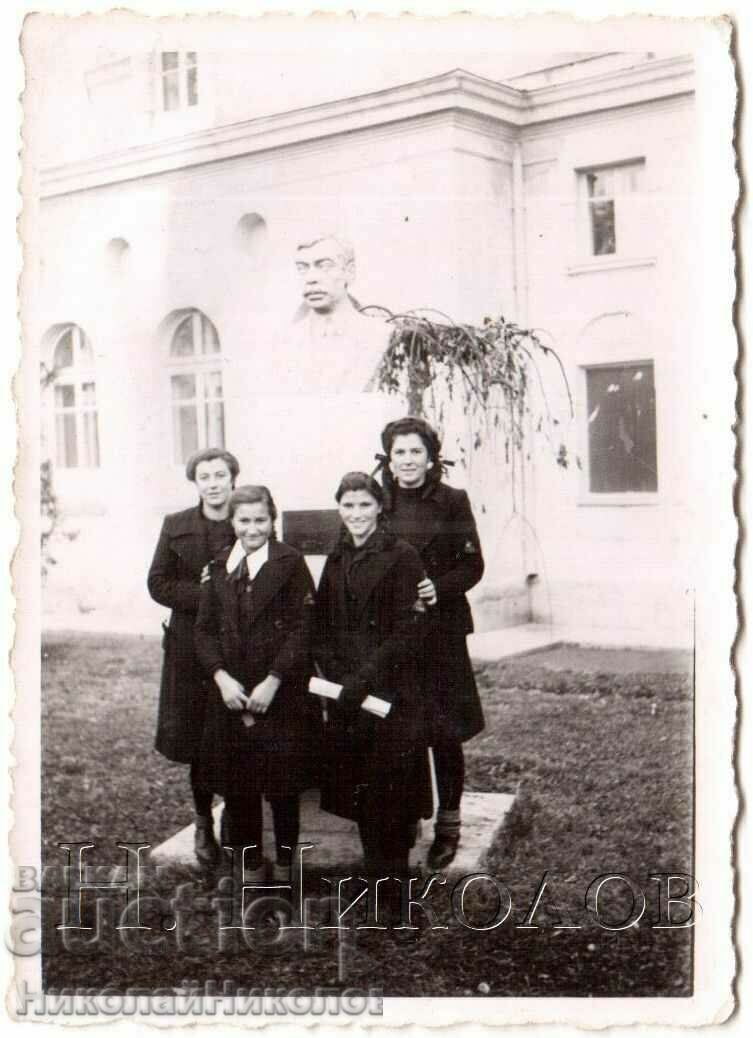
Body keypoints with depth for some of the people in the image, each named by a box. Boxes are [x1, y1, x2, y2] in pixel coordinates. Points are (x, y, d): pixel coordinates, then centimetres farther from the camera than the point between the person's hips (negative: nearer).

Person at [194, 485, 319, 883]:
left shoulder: (290, 563, -4)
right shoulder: (217, 567, 8)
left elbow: (301, 628, -9)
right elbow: (205, 629, 6)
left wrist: (272, 682, -15)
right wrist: (221, 677, -9)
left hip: (281, 694, -3)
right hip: (230, 692, 3)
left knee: (283, 785, 4)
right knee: (237, 785, 8)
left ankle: (284, 863, 20)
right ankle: (252, 864, 24)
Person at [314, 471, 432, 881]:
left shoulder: (401, 557, -7)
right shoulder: (337, 559, 12)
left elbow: (407, 633, -13)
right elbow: (322, 625, 11)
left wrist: (363, 678, -18)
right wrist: (335, 676, -4)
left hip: (391, 693, -6)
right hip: (345, 695, 6)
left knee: (389, 788, -2)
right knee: (355, 788, 9)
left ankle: (392, 881, 10)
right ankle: (373, 874, 23)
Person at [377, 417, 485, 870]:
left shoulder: (452, 502, 1)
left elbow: (472, 564, 1)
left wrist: (440, 587, -15)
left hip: (441, 628, -1)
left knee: (445, 732, 2)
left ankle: (448, 825, 15)